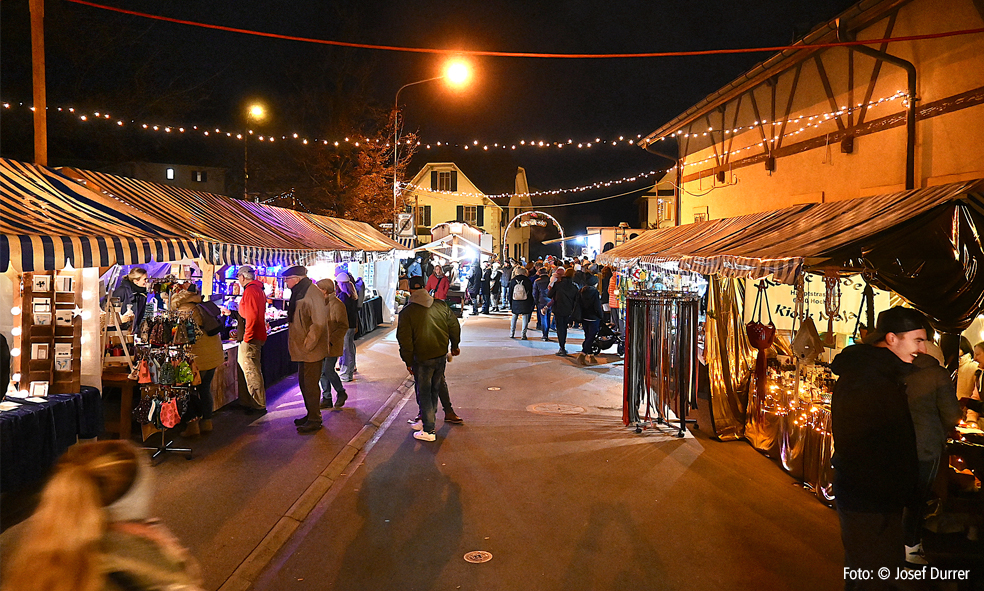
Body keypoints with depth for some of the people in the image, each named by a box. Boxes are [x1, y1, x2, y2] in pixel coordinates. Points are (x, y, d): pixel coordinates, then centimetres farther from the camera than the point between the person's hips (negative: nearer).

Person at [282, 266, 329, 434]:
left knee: (310, 385, -1)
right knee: (304, 383, 18)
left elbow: (319, 323, -24)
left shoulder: (313, 294, -19)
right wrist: (301, 346, 16)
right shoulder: (299, 294, 12)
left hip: (312, 351, -10)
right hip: (303, 351, 10)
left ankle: (315, 420, 11)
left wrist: (307, 345, -20)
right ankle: (310, 415, 31)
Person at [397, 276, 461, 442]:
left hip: (422, 359, -5)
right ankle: (427, 420, 34)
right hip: (441, 355, 5)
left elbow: (405, 340, -10)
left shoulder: (406, 312, -11)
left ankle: (428, 431, 8)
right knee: (435, 389, 18)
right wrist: (455, 346, 23)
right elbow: (454, 326, 8)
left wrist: (408, 362, -1)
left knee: (424, 392, 5)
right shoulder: (441, 306, 0)